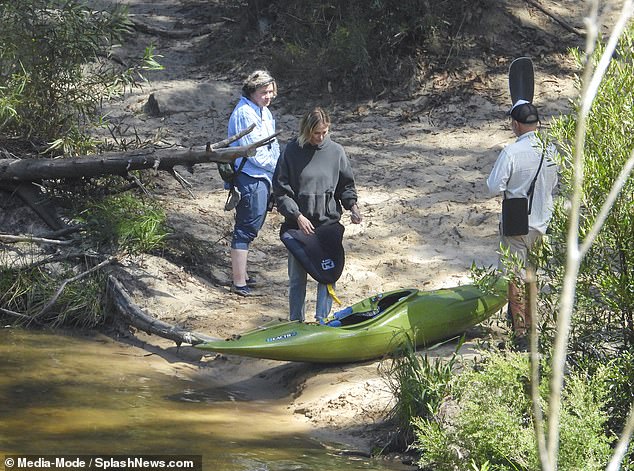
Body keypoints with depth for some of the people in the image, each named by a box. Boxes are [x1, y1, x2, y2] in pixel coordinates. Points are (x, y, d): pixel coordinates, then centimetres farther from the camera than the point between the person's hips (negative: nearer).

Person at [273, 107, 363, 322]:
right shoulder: (292, 151, -5)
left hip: (328, 222, 1)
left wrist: (352, 206, -7)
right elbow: (281, 189, -5)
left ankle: (322, 320, 8)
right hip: (297, 224, -1)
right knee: (297, 277, 8)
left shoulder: (336, 151, 1)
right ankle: (296, 322, 18)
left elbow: (346, 185, 11)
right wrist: (297, 216, -13)